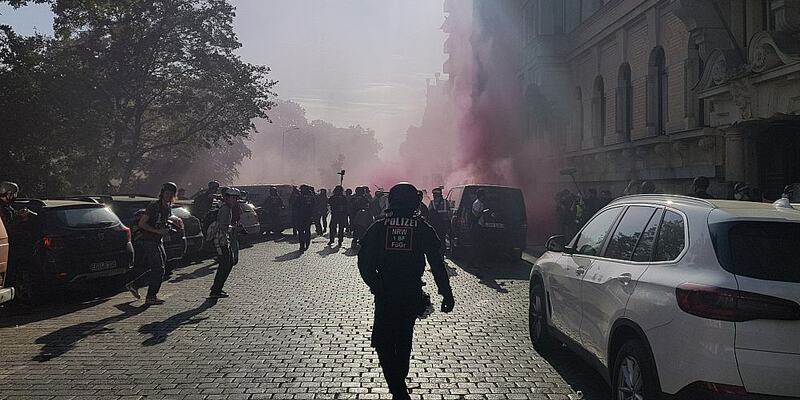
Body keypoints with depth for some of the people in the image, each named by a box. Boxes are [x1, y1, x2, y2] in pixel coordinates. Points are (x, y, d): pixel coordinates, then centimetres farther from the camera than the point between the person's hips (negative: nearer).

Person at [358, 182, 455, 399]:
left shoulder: (378, 227, -3)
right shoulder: (423, 229, -3)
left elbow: (364, 261, -4)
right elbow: (437, 264, -5)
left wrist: (374, 285, 9)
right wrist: (447, 294, -1)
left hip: (384, 294, -1)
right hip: (411, 294, 2)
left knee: (383, 342, 5)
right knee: (404, 338, 20)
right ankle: (399, 380, 36)